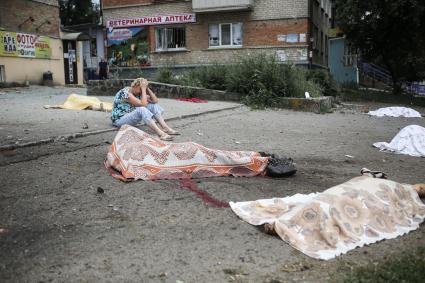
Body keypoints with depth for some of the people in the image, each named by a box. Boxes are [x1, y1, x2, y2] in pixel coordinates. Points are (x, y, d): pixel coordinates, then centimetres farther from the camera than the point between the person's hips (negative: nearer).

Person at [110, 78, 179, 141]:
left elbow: (155, 100, -3)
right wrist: (143, 89, -25)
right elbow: (143, 104, -32)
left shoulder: (139, 93, 2)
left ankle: (166, 128, -17)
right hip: (119, 120, -9)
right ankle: (160, 133, -43)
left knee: (153, 105, -4)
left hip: (131, 116, 9)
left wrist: (147, 88, -11)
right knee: (141, 110, -35)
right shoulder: (125, 93, -23)